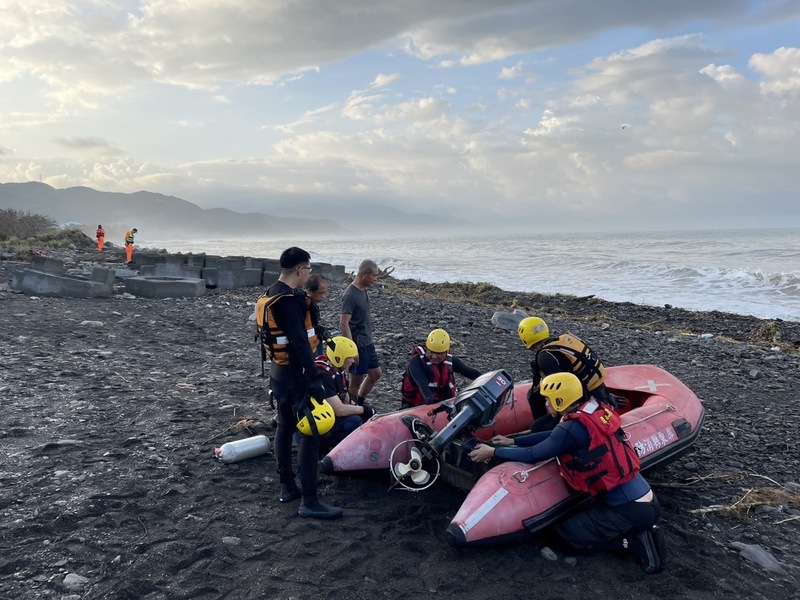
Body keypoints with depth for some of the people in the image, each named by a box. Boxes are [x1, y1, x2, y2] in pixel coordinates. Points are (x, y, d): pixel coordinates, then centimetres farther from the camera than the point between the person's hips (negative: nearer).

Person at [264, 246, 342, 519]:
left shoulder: (273, 294, 9)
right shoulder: (289, 300, -22)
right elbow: (300, 343, -27)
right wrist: (315, 379, -28)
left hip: (279, 371, 11)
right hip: (295, 374, -11)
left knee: (285, 427, 17)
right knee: (310, 432, -7)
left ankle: (287, 486, 28)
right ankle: (309, 501, -5)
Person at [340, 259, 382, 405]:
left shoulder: (363, 290, 7)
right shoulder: (350, 295, -21)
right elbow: (343, 324, -23)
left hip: (367, 343, 10)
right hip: (357, 345, -10)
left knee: (376, 373, 19)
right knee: (356, 382, 2)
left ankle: (359, 404, 33)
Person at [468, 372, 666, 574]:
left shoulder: (574, 426, -18)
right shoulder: (596, 411, 6)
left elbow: (532, 455, -11)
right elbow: (553, 435, 18)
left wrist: (493, 451, 2)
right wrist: (512, 441, 21)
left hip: (630, 511, -8)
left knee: (565, 532, 5)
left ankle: (633, 541, -1)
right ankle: (642, 531, 11)